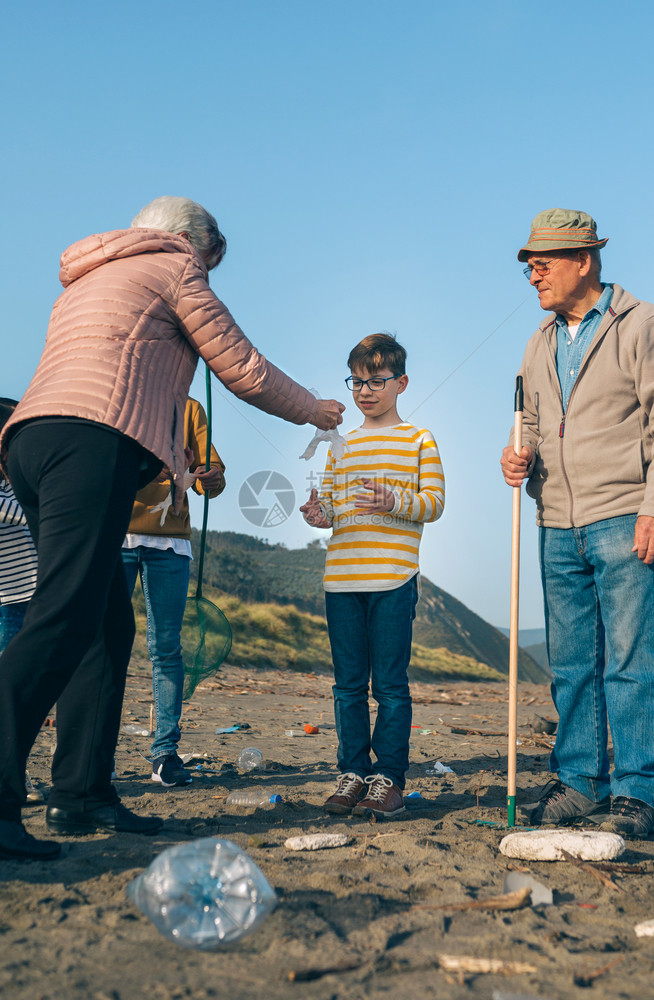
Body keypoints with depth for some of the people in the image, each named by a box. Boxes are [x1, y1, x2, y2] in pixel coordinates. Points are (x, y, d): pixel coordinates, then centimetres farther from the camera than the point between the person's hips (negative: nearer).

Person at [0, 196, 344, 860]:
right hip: (93, 439, -9)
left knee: (106, 625, 9)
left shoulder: (84, 282, 36)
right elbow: (242, 370, 10)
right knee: (63, 622, -16)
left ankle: (81, 793, 8)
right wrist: (316, 411, 26)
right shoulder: (172, 264, 12)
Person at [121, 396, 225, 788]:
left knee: (166, 648, -1)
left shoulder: (189, 409, 17)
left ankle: (166, 752, 3)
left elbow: (212, 473, 8)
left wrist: (213, 480, -17)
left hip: (170, 542, 2)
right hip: (114, 537, -1)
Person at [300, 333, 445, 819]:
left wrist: (394, 502, -19)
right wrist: (319, 513, -5)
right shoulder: (341, 445, 20)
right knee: (348, 684, 8)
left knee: (390, 683, -2)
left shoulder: (419, 441, 6)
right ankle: (353, 774, 16)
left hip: (393, 578, -4)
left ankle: (389, 778, 7)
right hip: (341, 579, 5)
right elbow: (329, 501, 18)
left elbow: (434, 501, -2)